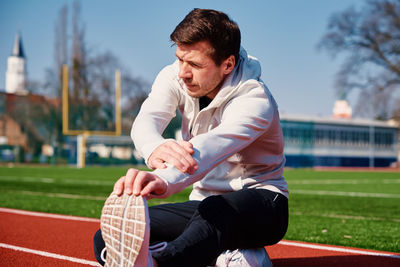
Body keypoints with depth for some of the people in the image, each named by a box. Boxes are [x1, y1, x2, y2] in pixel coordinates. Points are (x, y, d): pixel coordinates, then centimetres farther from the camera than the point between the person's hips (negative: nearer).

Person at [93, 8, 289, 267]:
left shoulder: (255, 98, -23)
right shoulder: (175, 76, -4)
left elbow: (215, 144, -44)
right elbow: (147, 119, -25)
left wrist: (162, 181, -65)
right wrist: (154, 147, -53)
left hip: (260, 201, -6)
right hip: (204, 202, 7)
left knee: (215, 211, -44)